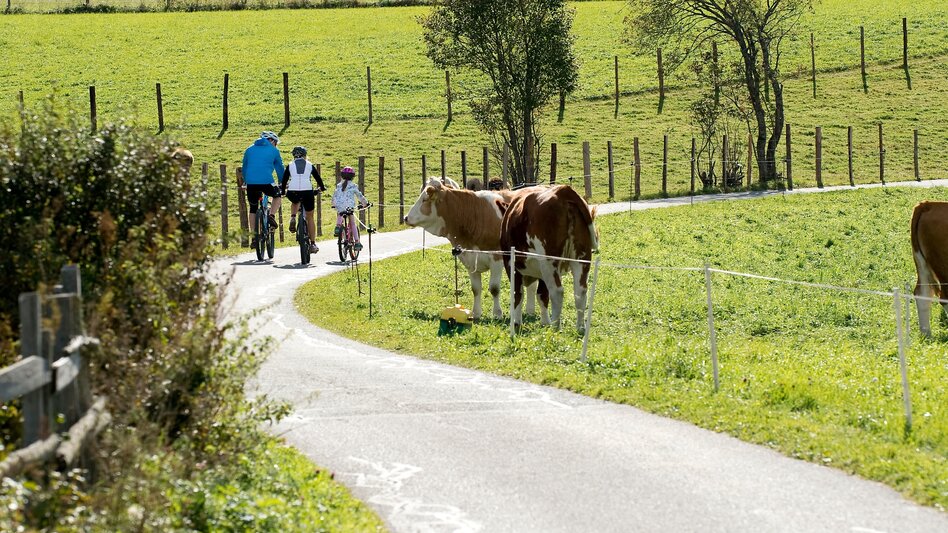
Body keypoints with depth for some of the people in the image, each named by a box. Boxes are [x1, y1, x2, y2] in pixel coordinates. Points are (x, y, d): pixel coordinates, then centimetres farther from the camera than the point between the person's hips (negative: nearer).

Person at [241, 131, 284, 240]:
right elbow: (280, 168, 18)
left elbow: (244, 168, 25)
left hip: (251, 183, 3)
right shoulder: (273, 151, 10)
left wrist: (245, 182, 35)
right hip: (266, 182, -3)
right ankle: (271, 216, 2)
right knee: (277, 196, 27)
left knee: (253, 208, 17)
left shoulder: (250, 150, 19)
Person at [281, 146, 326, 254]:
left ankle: (293, 218, 9)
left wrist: (283, 191, 34)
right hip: (307, 191, -1)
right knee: (310, 217, 15)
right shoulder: (310, 165, 16)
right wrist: (321, 188, 41)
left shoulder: (290, 166, 15)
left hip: (292, 192, 1)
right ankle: (312, 244, 13)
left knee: (295, 202, 38)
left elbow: (284, 180, 17)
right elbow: (318, 178, 22)